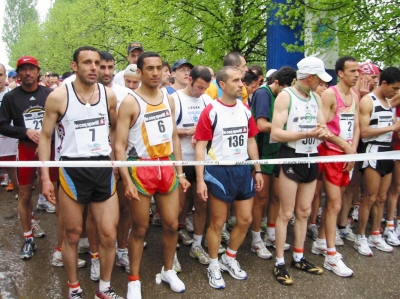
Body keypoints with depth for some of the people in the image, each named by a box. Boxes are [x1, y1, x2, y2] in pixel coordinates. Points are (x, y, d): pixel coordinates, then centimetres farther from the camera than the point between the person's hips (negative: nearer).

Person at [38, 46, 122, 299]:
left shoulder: (109, 95, 4)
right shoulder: (58, 97, -6)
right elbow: (46, 137, -1)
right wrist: (45, 177, -6)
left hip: (104, 168, 3)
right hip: (72, 170, -3)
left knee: (109, 234, 6)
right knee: (73, 234, 10)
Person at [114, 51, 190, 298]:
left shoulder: (169, 99, 8)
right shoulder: (130, 102, -9)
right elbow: (120, 145, -11)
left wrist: (180, 172, 10)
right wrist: (127, 180, -17)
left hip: (167, 167, 5)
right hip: (141, 169, -5)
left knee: (172, 224, 10)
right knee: (140, 228, 6)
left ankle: (168, 270, 33)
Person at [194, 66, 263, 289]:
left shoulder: (245, 110, 7)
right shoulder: (210, 112, -10)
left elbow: (251, 141, 13)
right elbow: (201, 146, -11)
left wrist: (258, 170, 11)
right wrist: (200, 179, -15)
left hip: (243, 170, 6)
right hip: (219, 171, -5)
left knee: (246, 219, 11)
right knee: (218, 222, 6)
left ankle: (230, 259, 34)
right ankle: (214, 266, 26)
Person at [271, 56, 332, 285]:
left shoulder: (317, 98, 10)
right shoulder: (285, 96, -11)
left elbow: (322, 128, 11)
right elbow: (276, 133, -18)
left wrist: (323, 132, -13)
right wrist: (307, 133, -23)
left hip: (311, 158, 7)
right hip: (291, 158, -7)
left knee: (304, 212, 15)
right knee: (287, 213, 1)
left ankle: (299, 257, 29)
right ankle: (280, 262, 14)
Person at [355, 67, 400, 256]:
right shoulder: (367, 101, -9)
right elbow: (364, 131, -17)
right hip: (373, 152, -8)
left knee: (381, 198, 12)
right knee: (370, 198, -3)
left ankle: (375, 236, 23)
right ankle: (360, 238, 9)